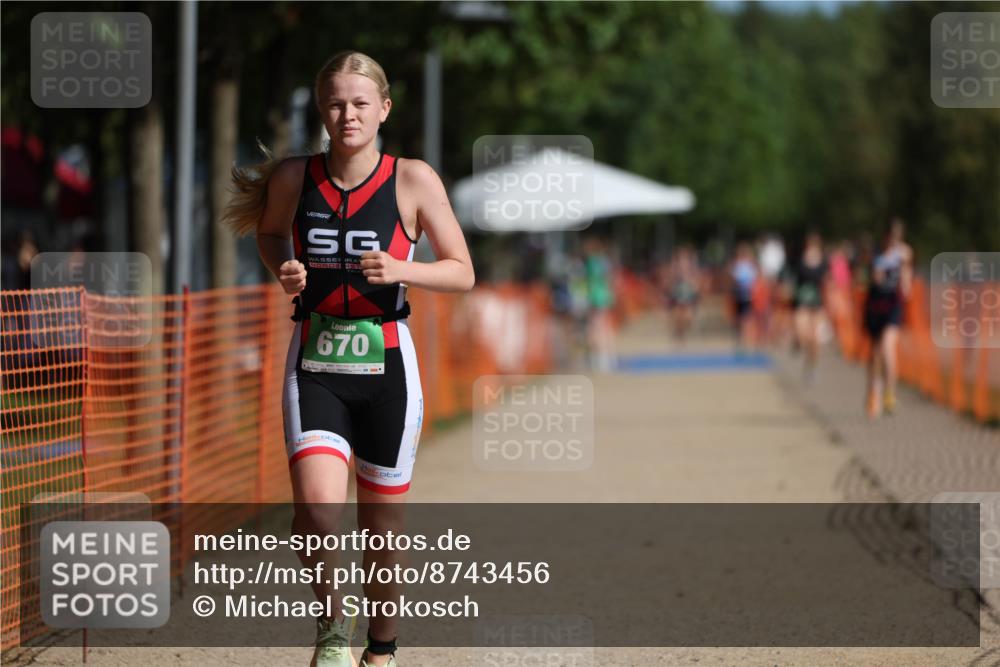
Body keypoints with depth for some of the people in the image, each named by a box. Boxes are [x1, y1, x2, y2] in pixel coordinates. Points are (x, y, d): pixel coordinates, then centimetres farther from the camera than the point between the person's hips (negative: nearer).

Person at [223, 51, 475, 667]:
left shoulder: (414, 181, -5)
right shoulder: (293, 179, 0)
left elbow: (463, 273, 0)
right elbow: (270, 232, 21)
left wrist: (401, 271, -19)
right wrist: (283, 269, -1)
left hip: (386, 367, 0)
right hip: (315, 368, 0)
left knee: (383, 528, 9)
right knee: (317, 506, -22)